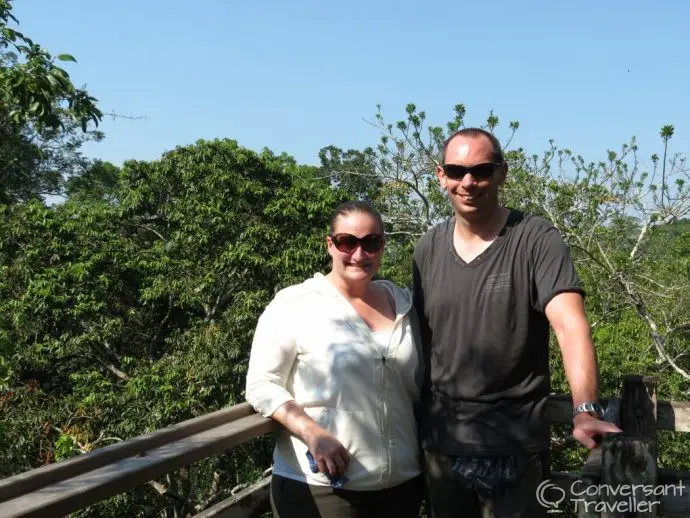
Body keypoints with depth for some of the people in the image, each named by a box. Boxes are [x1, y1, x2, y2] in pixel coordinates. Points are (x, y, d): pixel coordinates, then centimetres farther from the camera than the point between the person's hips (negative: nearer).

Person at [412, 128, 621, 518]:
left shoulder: (537, 241, -11)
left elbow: (571, 325, -23)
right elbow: (421, 337, 10)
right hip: (439, 441, 5)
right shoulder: (428, 249, 3)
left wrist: (586, 411, -37)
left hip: (515, 445, -4)